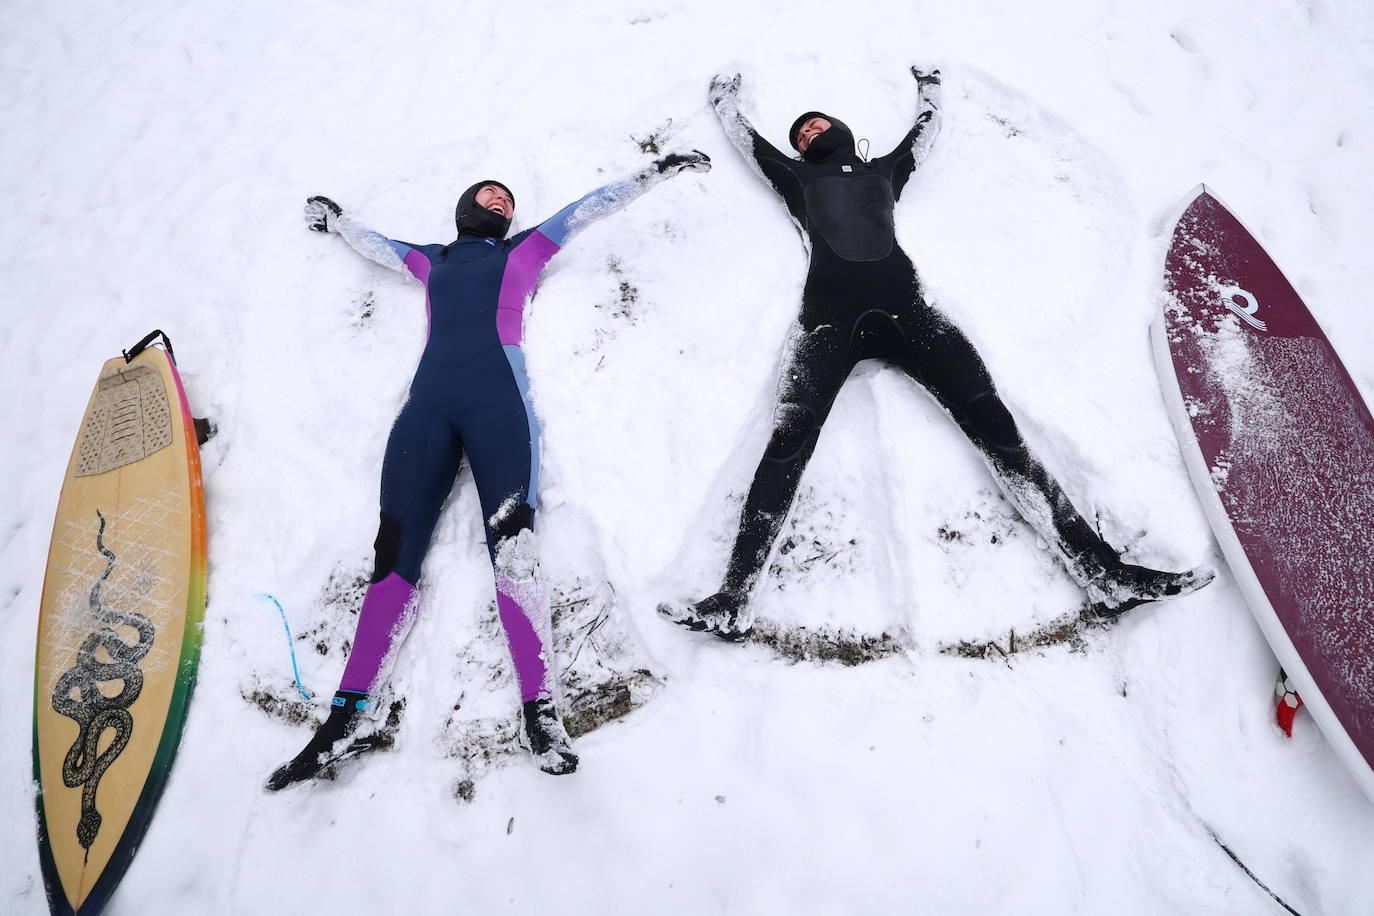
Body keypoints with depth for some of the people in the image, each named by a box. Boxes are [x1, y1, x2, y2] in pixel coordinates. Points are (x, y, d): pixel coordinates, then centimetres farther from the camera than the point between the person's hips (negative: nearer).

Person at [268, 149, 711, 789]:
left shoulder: (524, 250, 26)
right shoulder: (430, 260, 31)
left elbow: (589, 207, 29)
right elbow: (372, 243, 48)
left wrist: (656, 172, 30)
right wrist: (334, 219, 64)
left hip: (498, 399, -2)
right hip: (428, 402, 3)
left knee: (512, 548, -20)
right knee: (393, 552, -7)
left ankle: (541, 714, -23)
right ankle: (342, 720, -7)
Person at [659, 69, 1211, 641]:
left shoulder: (884, 169, 36)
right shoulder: (798, 177, 33)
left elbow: (928, 125, 52)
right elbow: (740, 131, 43)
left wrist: (928, 83, 70)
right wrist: (725, 90, 61)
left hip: (904, 307, 2)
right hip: (829, 313, -1)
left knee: (992, 422, -14)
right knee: (789, 437, -24)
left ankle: (1104, 573, -18)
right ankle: (733, 601, -32)